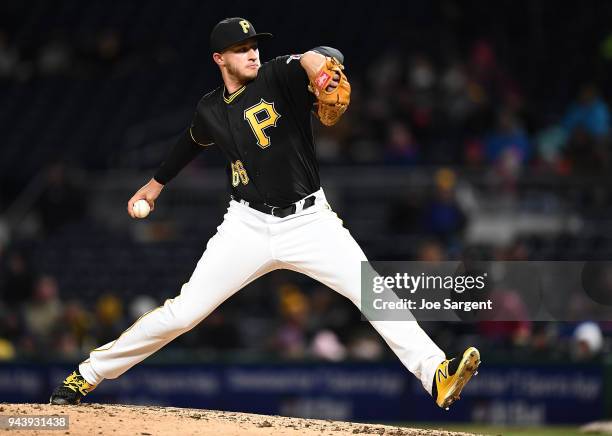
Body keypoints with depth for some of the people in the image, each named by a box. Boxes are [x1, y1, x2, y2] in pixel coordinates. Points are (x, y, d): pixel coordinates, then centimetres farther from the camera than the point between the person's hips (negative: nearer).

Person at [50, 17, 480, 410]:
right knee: (182, 312, -4)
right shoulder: (210, 110, 3)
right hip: (249, 226, 1)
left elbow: (322, 58, -32)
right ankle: (88, 375, 8)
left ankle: (436, 375, -21)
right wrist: (157, 182, 36)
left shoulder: (278, 77, -9)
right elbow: (194, 140, 28)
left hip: (308, 220, -1)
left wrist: (320, 64, -56)